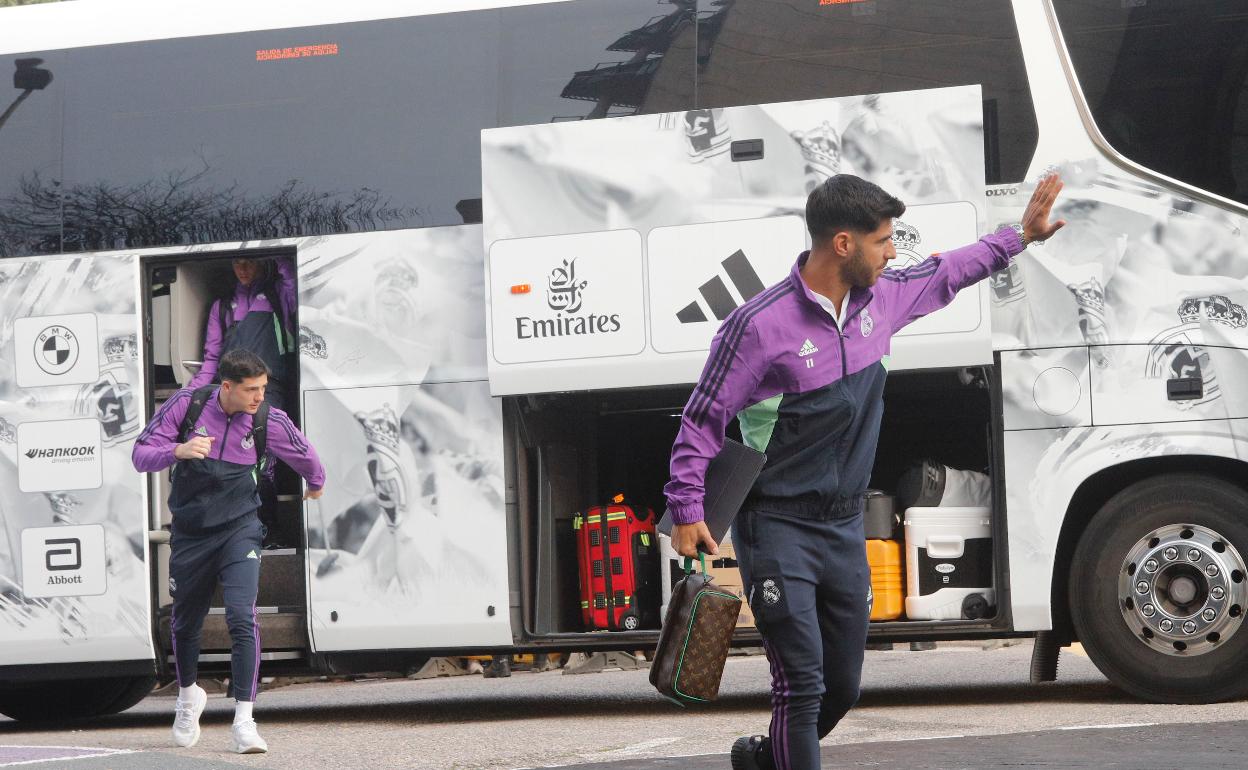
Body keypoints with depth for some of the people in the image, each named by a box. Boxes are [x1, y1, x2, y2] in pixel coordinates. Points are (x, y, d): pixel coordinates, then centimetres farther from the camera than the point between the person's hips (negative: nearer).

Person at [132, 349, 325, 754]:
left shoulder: (269, 421, -9)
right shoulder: (187, 405, -9)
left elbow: (306, 458, 13)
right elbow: (141, 455, -8)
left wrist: (316, 484, 33)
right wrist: (178, 451, -28)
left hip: (239, 530, -1)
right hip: (189, 533, 2)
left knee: (242, 618, -20)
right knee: (185, 623, 15)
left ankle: (244, 720, -17)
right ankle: (188, 696, 44)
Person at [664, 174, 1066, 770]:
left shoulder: (881, 297, 2)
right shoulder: (760, 324, -18)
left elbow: (944, 275, 24)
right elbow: (702, 421, -12)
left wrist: (1019, 236, 29)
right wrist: (688, 510, -17)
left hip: (845, 529, 7)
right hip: (778, 529, -7)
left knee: (843, 685, 15)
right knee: (802, 685, -13)